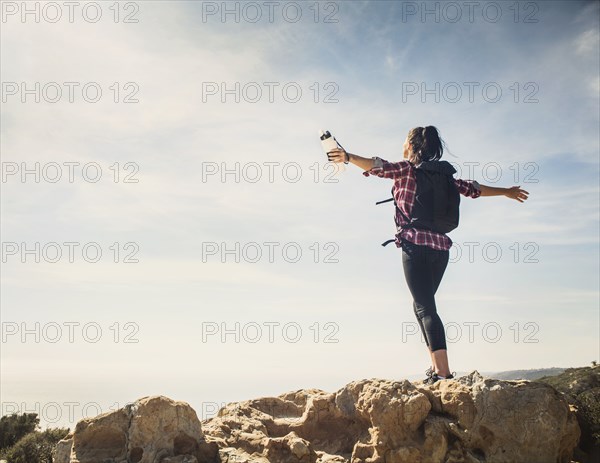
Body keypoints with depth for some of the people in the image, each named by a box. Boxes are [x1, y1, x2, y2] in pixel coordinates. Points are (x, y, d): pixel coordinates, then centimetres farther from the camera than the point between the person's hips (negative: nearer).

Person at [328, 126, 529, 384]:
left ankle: (443, 372, -17)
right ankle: (436, 368, 14)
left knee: (425, 307, -8)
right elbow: (473, 189, 25)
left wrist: (348, 157, -21)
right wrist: (507, 192, 37)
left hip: (416, 245, -6)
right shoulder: (442, 174, 17)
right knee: (422, 304, 18)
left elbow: (378, 166, -18)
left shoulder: (406, 168, 1)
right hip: (441, 247, 6)